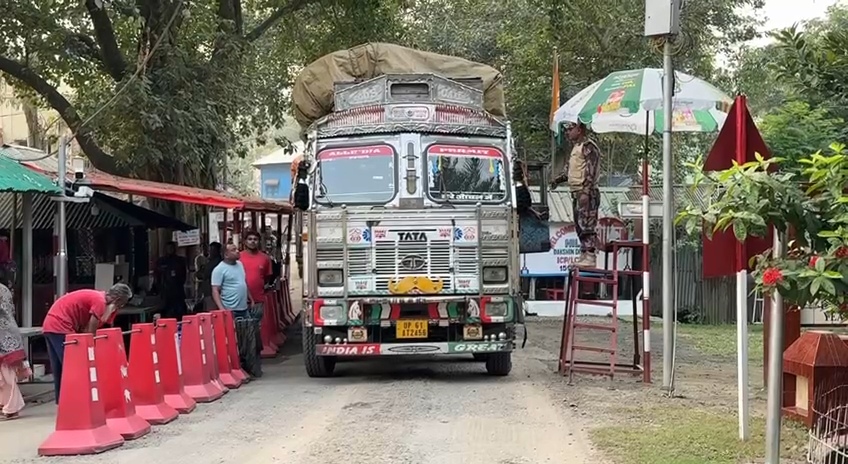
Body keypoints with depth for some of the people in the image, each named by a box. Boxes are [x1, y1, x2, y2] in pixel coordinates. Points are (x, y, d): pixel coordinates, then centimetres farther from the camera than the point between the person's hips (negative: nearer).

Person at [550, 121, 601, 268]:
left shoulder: (588, 146, -11)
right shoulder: (576, 147, 20)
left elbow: (591, 171, -19)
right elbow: (569, 168, 30)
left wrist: (586, 192, -25)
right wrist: (559, 179, 14)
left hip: (586, 193, -10)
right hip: (576, 193, 10)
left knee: (587, 225, -11)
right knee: (579, 226, 12)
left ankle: (590, 257, -12)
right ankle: (584, 255, 18)